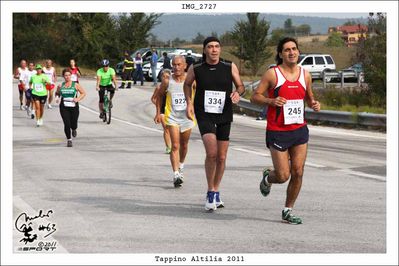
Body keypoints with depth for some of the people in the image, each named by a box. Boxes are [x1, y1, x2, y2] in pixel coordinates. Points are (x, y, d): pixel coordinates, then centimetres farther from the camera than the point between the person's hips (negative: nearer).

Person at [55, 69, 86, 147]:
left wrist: (78, 99, -11)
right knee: (67, 124, -9)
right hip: (64, 107, 1)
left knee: (73, 125, 0)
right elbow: (57, 93, 21)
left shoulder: (75, 85, 1)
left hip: (74, 107, -1)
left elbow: (83, 93, 5)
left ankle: (74, 129, 39)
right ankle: (69, 140, 7)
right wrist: (57, 98, -2)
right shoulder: (61, 86, 5)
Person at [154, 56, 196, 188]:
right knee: (175, 146, -14)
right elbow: (160, 95, 9)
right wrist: (158, 113, 6)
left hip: (187, 117, 2)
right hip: (172, 117, -2)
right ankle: (176, 175, -19)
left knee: (184, 145, 18)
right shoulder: (167, 81, -6)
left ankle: (180, 166, 44)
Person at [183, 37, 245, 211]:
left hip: (224, 116, 3)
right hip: (204, 115, -2)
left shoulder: (230, 67, -3)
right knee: (212, 153, -20)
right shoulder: (195, 69, -3)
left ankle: (216, 192, 28)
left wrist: (237, 93, -14)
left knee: (221, 157, 9)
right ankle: (210, 192, -4)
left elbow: (240, 86, 8)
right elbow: (187, 84, 16)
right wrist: (189, 103, 4)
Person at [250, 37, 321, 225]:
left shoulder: (305, 75, 7)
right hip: (278, 131, -4)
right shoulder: (272, 74, -7)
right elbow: (255, 97, -5)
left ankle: (288, 211, 15)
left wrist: (314, 104, -2)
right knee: (283, 176, -5)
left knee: (297, 173, -1)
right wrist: (271, 101, -23)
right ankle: (267, 177, 31)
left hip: (299, 130, 4)